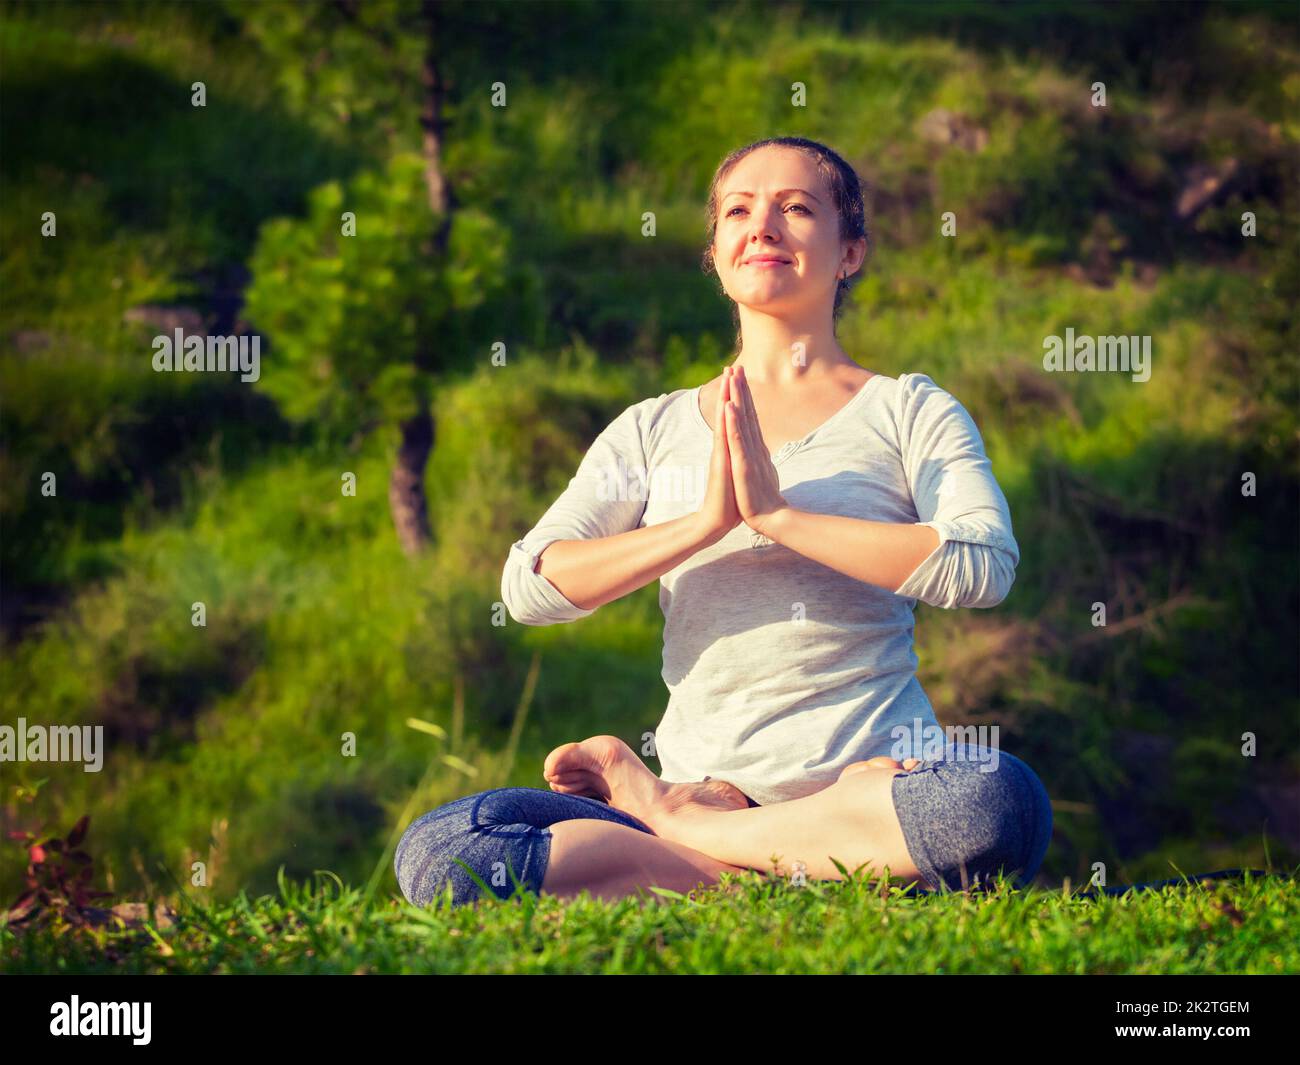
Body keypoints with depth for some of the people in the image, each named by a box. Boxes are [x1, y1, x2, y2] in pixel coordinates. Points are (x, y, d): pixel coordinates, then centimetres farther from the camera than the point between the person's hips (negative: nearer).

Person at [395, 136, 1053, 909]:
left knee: (1001, 801, -39)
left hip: (859, 779, -1)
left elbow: (984, 565, -11)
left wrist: (778, 513, -12)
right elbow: (530, 586, 2)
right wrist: (706, 523, -10)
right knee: (437, 852, -23)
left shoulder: (908, 411, 9)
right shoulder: (655, 431, 17)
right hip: (703, 779, 2)